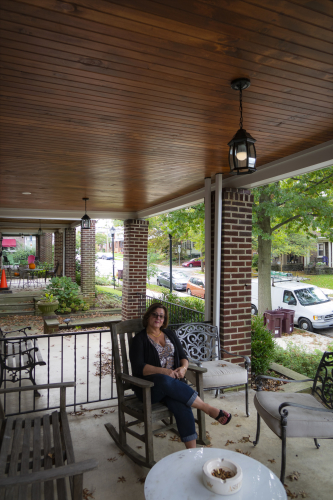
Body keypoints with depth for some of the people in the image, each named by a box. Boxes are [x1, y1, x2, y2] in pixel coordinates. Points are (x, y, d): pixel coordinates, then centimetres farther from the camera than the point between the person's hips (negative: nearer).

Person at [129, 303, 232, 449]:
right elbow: (138, 367, -11)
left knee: (181, 405, -32)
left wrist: (183, 368, -9)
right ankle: (208, 409, -28)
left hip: (174, 381, 3)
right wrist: (163, 371, -23)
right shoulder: (139, 340, 2)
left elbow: (183, 357, 16)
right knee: (164, 380, -38)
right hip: (149, 387, -3)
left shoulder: (169, 334, 17)